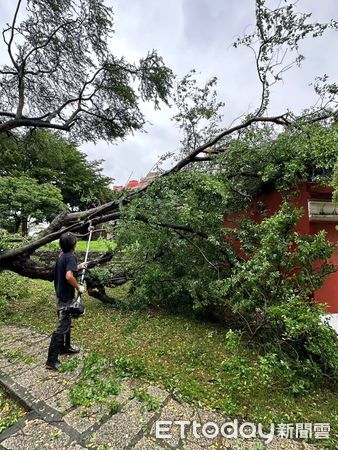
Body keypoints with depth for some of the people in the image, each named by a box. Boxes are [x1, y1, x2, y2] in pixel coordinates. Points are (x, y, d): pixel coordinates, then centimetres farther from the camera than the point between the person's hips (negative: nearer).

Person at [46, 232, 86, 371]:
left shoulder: (61, 255, 6)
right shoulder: (71, 256, -22)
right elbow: (69, 276, -34)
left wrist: (79, 266, 22)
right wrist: (78, 287, -20)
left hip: (61, 295, 10)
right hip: (66, 297, -10)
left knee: (66, 323, 23)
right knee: (62, 327, 0)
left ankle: (66, 347, 39)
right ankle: (51, 360, 9)